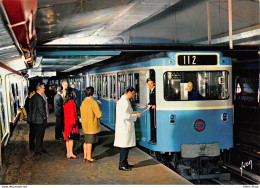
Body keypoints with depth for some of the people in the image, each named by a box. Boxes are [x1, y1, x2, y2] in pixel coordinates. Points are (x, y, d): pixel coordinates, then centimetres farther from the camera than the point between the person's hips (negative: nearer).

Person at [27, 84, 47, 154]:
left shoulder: (33, 97, 11)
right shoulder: (39, 97, -20)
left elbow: (30, 107, 16)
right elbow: (41, 108, -22)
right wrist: (44, 116, -10)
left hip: (34, 119, 10)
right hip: (39, 119, -10)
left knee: (39, 135, 18)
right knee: (39, 135, -2)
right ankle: (38, 150, 4)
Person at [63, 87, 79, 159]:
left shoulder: (65, 102, 10)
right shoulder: (71, 102, -17)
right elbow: (72, 113, -19)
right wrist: (73, 122, -17)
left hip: (67, 121, 9)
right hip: (71, 121, -9)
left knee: (68, 138, 12)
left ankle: (68, 153, 17)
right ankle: (70, 154, -5)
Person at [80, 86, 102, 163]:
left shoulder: (83, 102, 7)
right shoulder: (93, 102, -17)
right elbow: (99, 114, -19)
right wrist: (100, 112, 2)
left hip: (85, 125, 8)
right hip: (92, 125, -8)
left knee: (86, 141, 15)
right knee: (89, 142, -2)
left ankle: (85, 156, 22)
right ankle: (89, 158, 4)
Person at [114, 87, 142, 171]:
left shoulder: (121, 100, 15)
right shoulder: (125, 102, -18)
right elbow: (125, 116, -23)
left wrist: (133, 114, 16)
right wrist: (136, 115, -12)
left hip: (124, 127, 10)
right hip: (124, 127, -10)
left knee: (126, 146, 16)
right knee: (124, 146, -3)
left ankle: (125, 163, 24)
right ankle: (122, 165, 3)